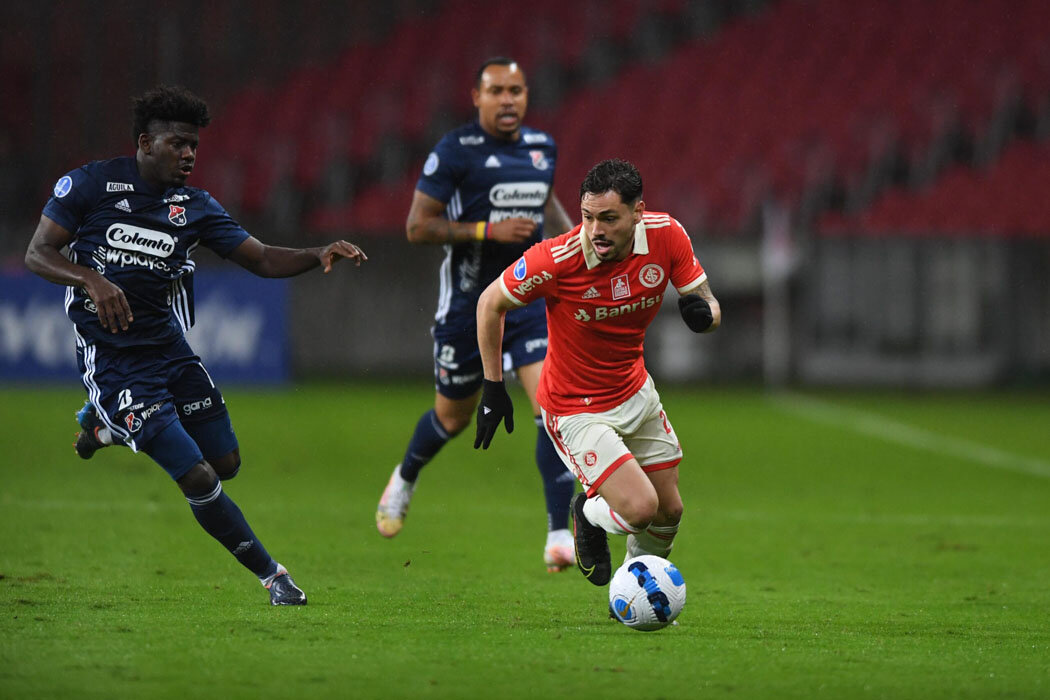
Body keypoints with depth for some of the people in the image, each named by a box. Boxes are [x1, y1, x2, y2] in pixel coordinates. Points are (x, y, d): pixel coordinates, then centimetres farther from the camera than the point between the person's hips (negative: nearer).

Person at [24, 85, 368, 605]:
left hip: (168, 347, 6)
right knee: (198, 479, -12)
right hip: (113, 361, -6)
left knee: (226, 464, 11)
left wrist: (319, 255, -16)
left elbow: (261, 259, 2)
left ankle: (111, 424, 30)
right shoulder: (91, 184, -8)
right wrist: (91, 280, -26)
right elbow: (38, 254, -7)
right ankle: (272, 577, 3)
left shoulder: (194, 207, 4)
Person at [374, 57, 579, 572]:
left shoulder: (542, 148, 6)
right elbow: (417, 226, -15)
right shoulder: (455, 151, -12)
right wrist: (488, 230, -23)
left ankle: (560, 536, -14)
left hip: (531, 300, 3)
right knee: (453, 417, 13)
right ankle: (405, 479, 47)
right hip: (469, 302, -3)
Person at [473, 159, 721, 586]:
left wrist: (704, 313, -31)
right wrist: (493, 387, -9)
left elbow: (708, 303, -6)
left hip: (635, 392, 5)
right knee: (641, 507, -17)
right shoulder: (556, 259, -28)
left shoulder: (666, 235, -17)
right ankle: (590, 515, 18)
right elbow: (490, 303, -12)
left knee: (669, 511, 11)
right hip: (575, 408, -5)